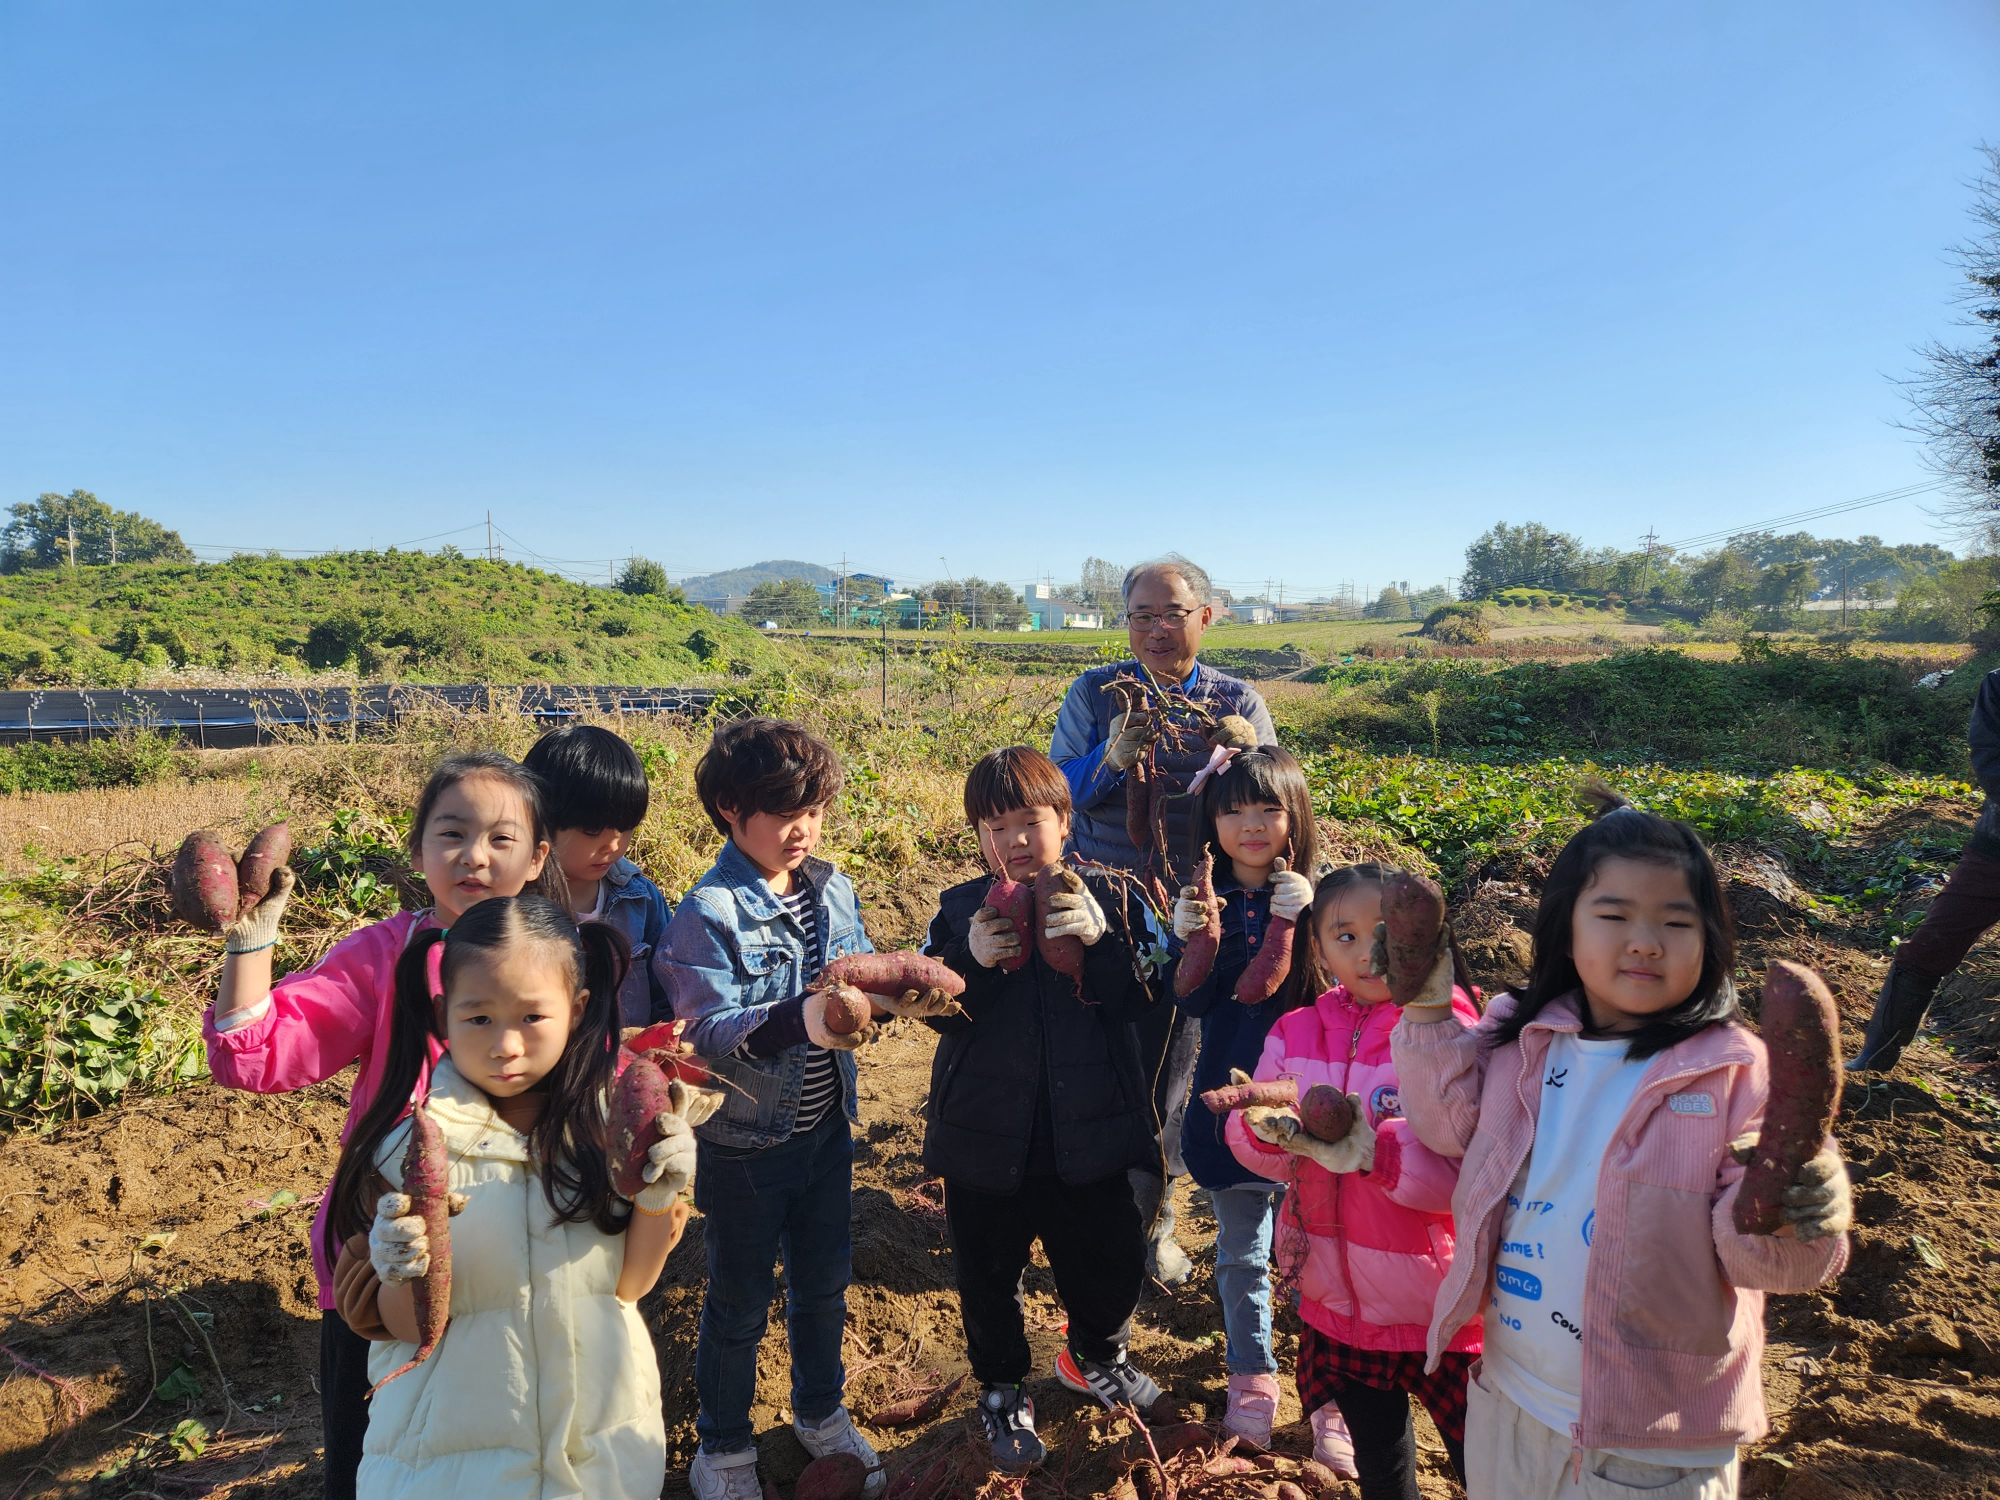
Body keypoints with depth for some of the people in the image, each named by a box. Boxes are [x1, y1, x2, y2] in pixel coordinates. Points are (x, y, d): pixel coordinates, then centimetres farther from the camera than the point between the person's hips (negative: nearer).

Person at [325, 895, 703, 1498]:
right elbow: (407, 1328, -9)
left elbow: (629, 1285, -4)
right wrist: (408, 1277, -28)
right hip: (454, 1447, -2)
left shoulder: (609, 1118, -11)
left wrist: (658, 1198, -20)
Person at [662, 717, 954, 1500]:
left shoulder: (833, 890, -1)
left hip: (825, 1128, 5)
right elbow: (707, 1033, -29)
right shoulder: (708, 914, -20)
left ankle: (821, 1412, 47)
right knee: (739, 1302, 14)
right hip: (745, 1144, -5)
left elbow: (861, 985, 3)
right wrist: (800, 1019, -45)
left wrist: (900, 994, -19)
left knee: (824, 1281, 22)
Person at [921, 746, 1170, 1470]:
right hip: (987, 1134, 0)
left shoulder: (1107, 898, -4)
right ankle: (1002, 1391, 40)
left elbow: (1145, 995, -10)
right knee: (988, 1274, 14)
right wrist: (972, 962, -24)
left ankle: (1096, 1356, 47)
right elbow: (937, 1012, -5)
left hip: (1089, 1131, 0)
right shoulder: (961, 910, -2)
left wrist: (1101, 939, -26)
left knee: (1109, 1259, 16)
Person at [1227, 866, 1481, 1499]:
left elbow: (1470, 1170, -23)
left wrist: (1375, 1149, -36)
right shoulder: (1295, 1034, 0)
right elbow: (1259, 1151, -1)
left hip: (1441, 1302, -4)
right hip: (1340, 1300, 4)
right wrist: (1266, 1129, -22)